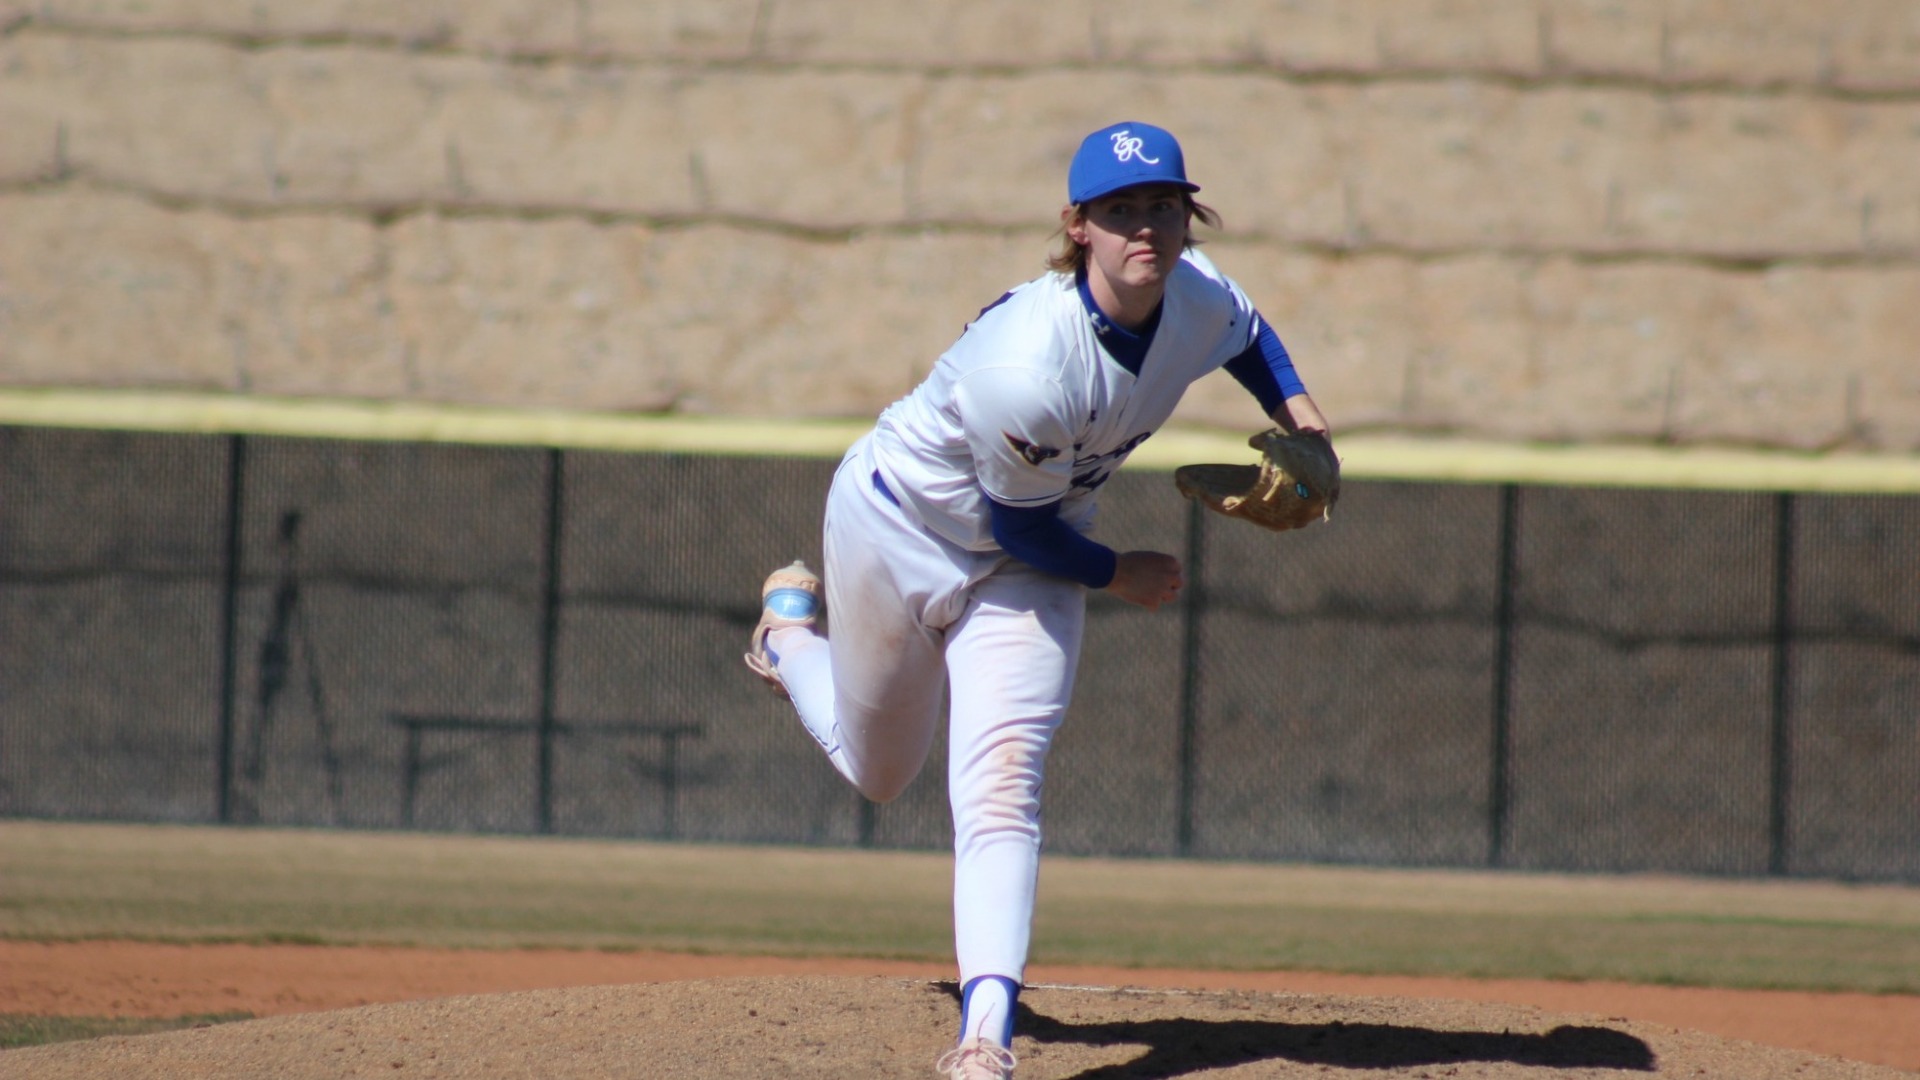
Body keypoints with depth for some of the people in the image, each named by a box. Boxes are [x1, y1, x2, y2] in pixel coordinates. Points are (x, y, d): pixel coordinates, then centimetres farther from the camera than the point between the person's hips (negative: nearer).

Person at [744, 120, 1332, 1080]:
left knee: (1000, 785, -15)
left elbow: (1248, 334, 9)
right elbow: (1020, 522, -24)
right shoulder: (1030, 363, -39)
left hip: (1025, 566, 4)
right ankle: (792, 626, 50)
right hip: (897, 525, -4)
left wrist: (1294, 408, -7)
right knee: (878, 771, 19)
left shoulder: (1201, 301, -18)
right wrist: (1117, 576, -9)